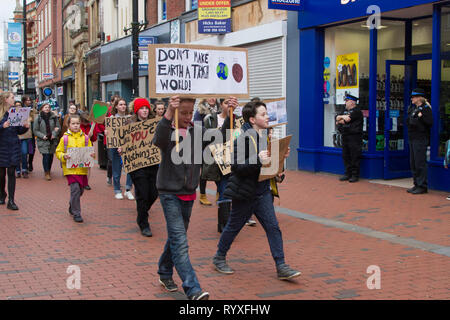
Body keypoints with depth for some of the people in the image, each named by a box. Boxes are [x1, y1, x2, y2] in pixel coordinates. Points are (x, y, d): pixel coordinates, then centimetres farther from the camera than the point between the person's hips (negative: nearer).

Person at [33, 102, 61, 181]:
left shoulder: (54, 117, 2)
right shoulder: (38, 118, -2)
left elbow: (58, 127, 6)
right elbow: (35, 130, 0)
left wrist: (54, 134, -10)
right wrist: (42, 136, -13)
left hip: (52, 140, 3)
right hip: (43, 141, -3)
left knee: (51, 155, 10)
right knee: (46, 156, -10)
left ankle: (49, 170, 31)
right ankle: (47, 173, -1)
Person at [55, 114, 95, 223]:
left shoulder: (85, 137, 5)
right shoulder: (65, 138, -1)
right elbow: (58, 152, 4)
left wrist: (92, 155, -10)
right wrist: (64, 156, -15)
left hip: (82, 168, 4)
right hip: (70, 169, -4)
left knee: (80, 190, 14)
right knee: (75, 189, -13)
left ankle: (72, 207, 41)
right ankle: (76, 214, -3)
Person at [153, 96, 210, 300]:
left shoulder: (197, 132, 5)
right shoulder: (168, 131, -9)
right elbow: (158, 139, -32)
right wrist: (168, 114, -46)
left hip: (188, 193, 6)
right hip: (170, 193, -5)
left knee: (176, 237, 18)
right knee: (180, 241, -12)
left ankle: (165, 273, 38)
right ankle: (193, 290, -16)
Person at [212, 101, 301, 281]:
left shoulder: (264, 136, 9)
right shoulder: (242, 138, -17)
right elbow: (236, 166, -23)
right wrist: (257, 160, -33)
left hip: (262, 191, 7)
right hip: (244, 192, -7)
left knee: (273, 227, 1)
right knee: (234, 226, 9)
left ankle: (281, 267, 3)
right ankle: (219, 258, 29)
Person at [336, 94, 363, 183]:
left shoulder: (357, 111, -5)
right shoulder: (345, 111, 21)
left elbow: (347, 119, -17)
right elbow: (337, 121, 13)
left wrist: (341, 117, 1)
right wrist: (343, 121, -7)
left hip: (354, 136, -8)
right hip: (345, 137, 8)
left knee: (355, 156, -6)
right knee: (345, 156, 9)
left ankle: (355, 175, -2)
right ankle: (348, 173, 16)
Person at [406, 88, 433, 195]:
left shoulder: (426, 108, -8)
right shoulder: (413, 108, 16)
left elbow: (429, 123, -16)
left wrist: (420, 117, -21)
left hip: (420, 139, -9)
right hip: (412, 138, 9)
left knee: (420, 163, -7)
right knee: (413, 163, 12)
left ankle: (423, 186, -2)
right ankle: (417, 185, 20)